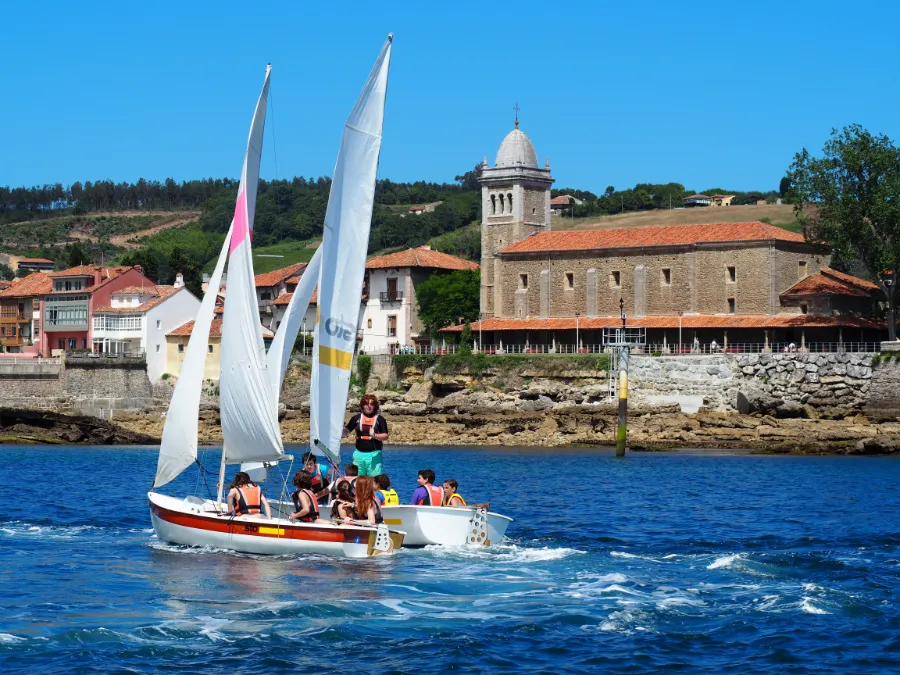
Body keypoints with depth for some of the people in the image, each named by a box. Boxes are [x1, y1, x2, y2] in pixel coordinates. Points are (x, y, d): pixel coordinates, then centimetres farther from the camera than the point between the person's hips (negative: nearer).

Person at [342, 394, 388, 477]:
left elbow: (385, 436, -4)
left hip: (374, 454, -2)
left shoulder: (380, 419, 2)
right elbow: (346, 432, 9)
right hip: (359, 454, 2)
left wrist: (375, 435, -23)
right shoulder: (357, 418, 8)